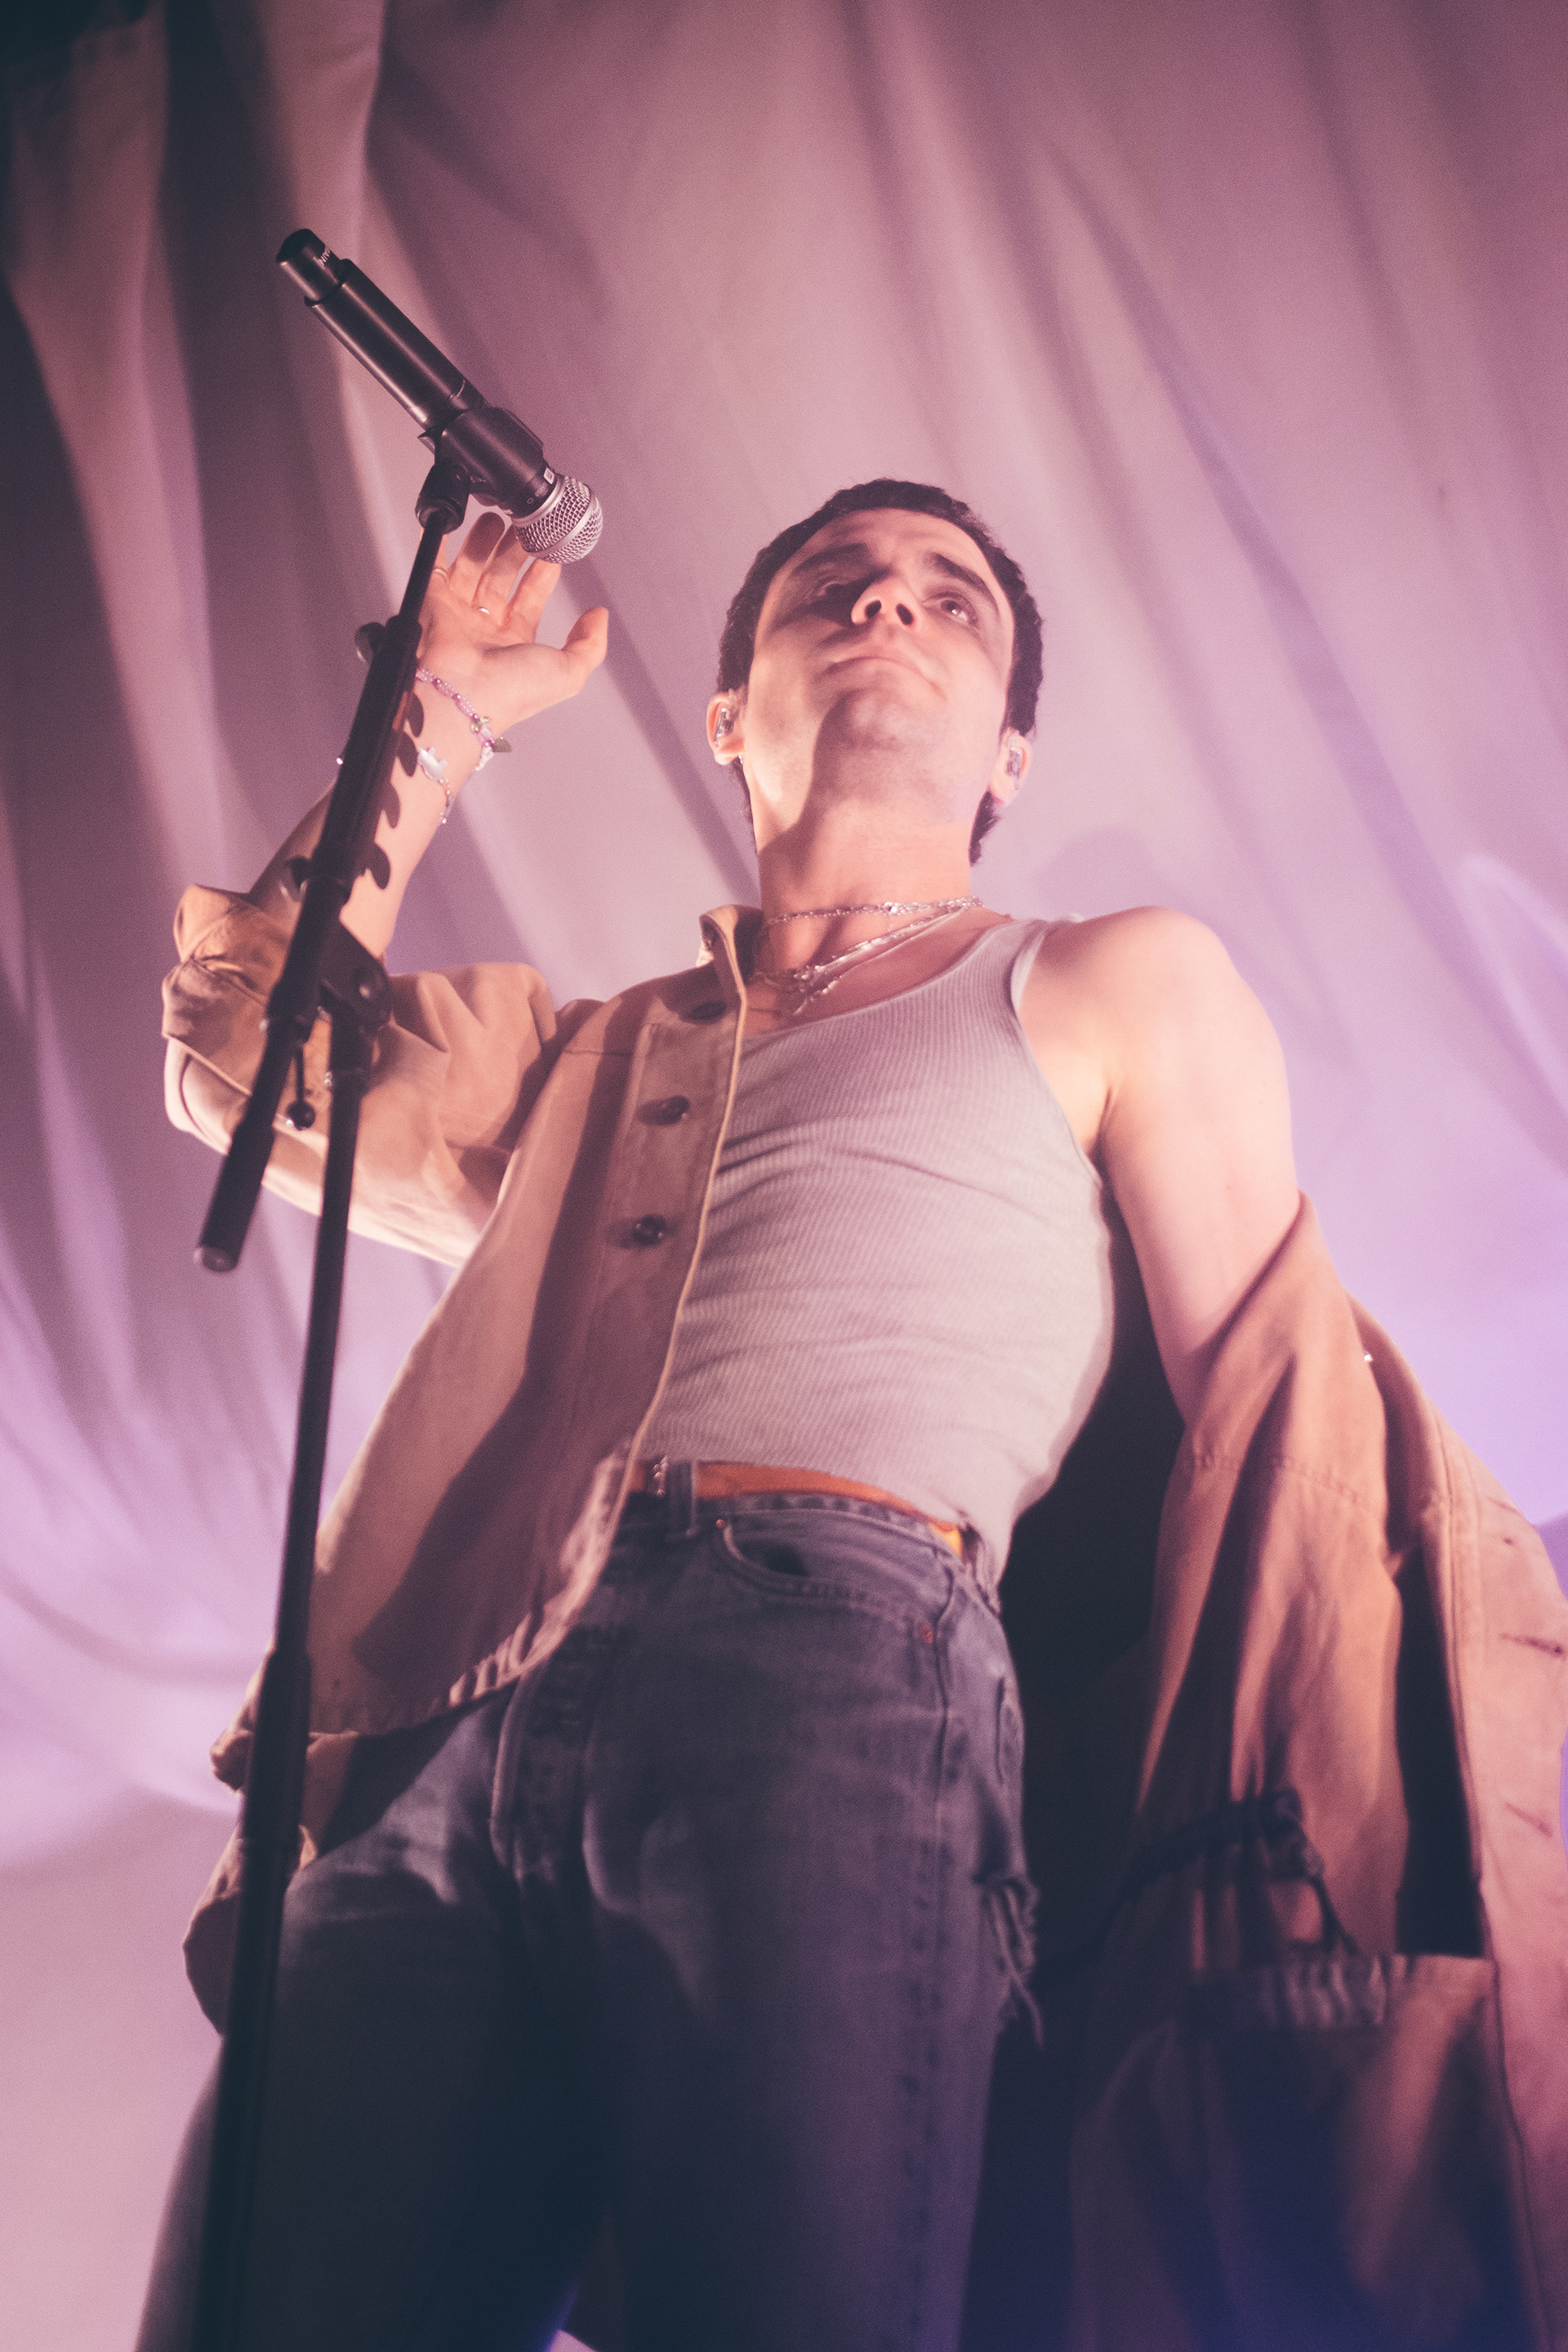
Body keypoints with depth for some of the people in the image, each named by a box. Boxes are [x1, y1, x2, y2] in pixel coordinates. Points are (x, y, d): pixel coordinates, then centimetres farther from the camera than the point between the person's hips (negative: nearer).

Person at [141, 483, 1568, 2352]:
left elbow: (1286, 1425, 8)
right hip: (429, 1747, 4)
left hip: (842, 1682, -3)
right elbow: (253, 1065, 21)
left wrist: (1331, 1889, -6)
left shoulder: (1117, 991, 19)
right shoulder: (584, 1051, 31)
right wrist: (446, 709, 27)